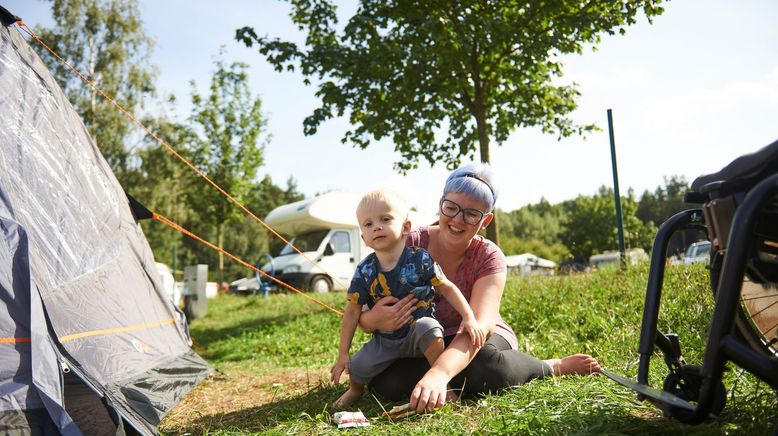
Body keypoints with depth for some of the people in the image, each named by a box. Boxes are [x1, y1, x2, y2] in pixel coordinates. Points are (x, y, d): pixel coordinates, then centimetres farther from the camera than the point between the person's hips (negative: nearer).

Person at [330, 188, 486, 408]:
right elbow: (352, 311, -3)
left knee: (429, 328, -33)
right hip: (385, 339, 2)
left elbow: (447, 288, -6)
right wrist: (343, 353, -3)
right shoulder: (364, 271, -8)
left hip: (418, 332, -2)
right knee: (356, 369, -9)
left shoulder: (420, 259, -14)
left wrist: (469, 317, -17)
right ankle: (355, 389, 31)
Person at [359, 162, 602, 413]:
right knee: (384, 381, -30)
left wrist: (439, 373, -52)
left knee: (485, 367, -36)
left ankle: (551, 367, -4)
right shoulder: (410, 246, -15)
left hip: (479, 342, -1)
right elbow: (363, 318, -14)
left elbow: (479, 323, -33)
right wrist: (373, 320, -41)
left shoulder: (489, 257, -16)